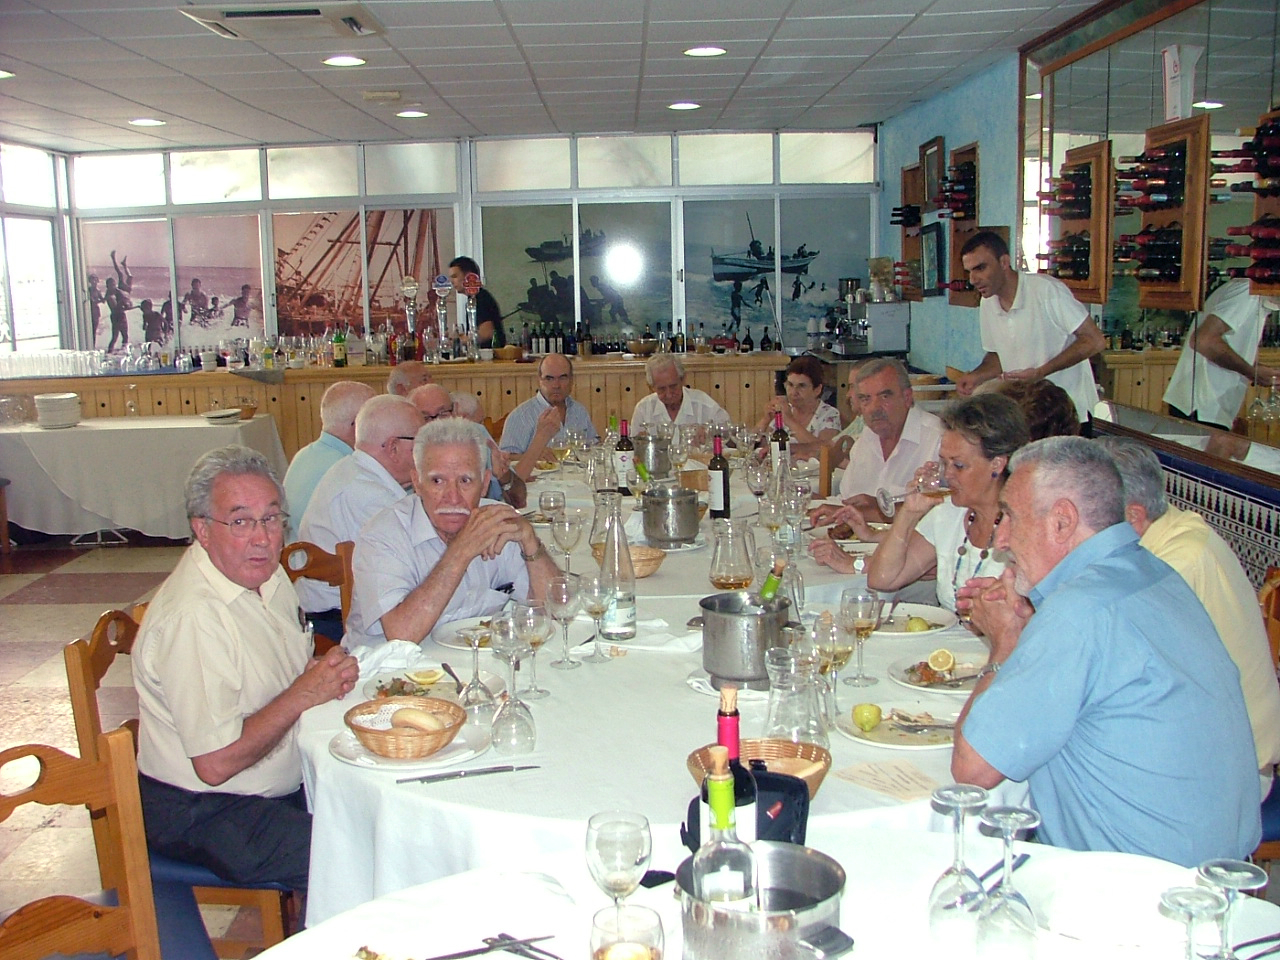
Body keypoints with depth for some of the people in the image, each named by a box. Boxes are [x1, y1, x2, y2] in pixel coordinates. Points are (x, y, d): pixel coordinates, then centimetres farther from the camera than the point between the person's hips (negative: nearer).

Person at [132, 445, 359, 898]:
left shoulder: (267, 576, 3)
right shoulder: (192, 616, -26)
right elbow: (215, 763, -26)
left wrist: (329, 672, -5)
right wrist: (305, 693, -17)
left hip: (284, 785, 9)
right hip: (201, 814, -9)